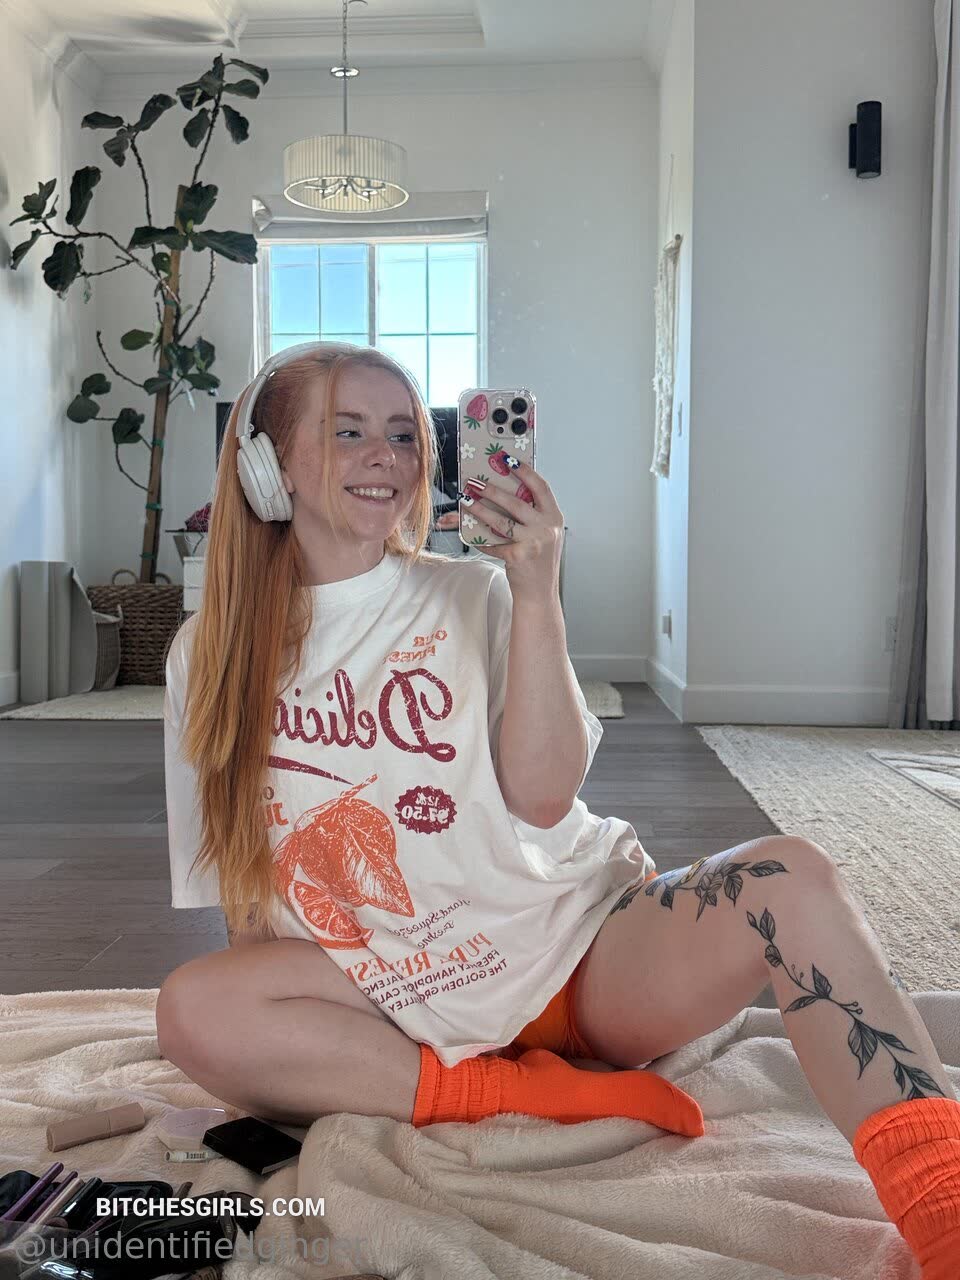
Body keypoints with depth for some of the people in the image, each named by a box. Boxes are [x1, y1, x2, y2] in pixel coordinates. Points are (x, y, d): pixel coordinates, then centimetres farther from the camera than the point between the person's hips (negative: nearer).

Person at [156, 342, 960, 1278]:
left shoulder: (475, 595, 0)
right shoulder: (211, 654, 4)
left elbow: (541, 795, -13)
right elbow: (239, 883, 8)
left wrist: (536, 596, -19)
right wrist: (286, 1012, -5)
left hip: (578, 946, 0)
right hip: (412, 992, 1)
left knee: (791, 880, -27)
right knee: (194, 1012, -27)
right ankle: (534, 1093, -18)